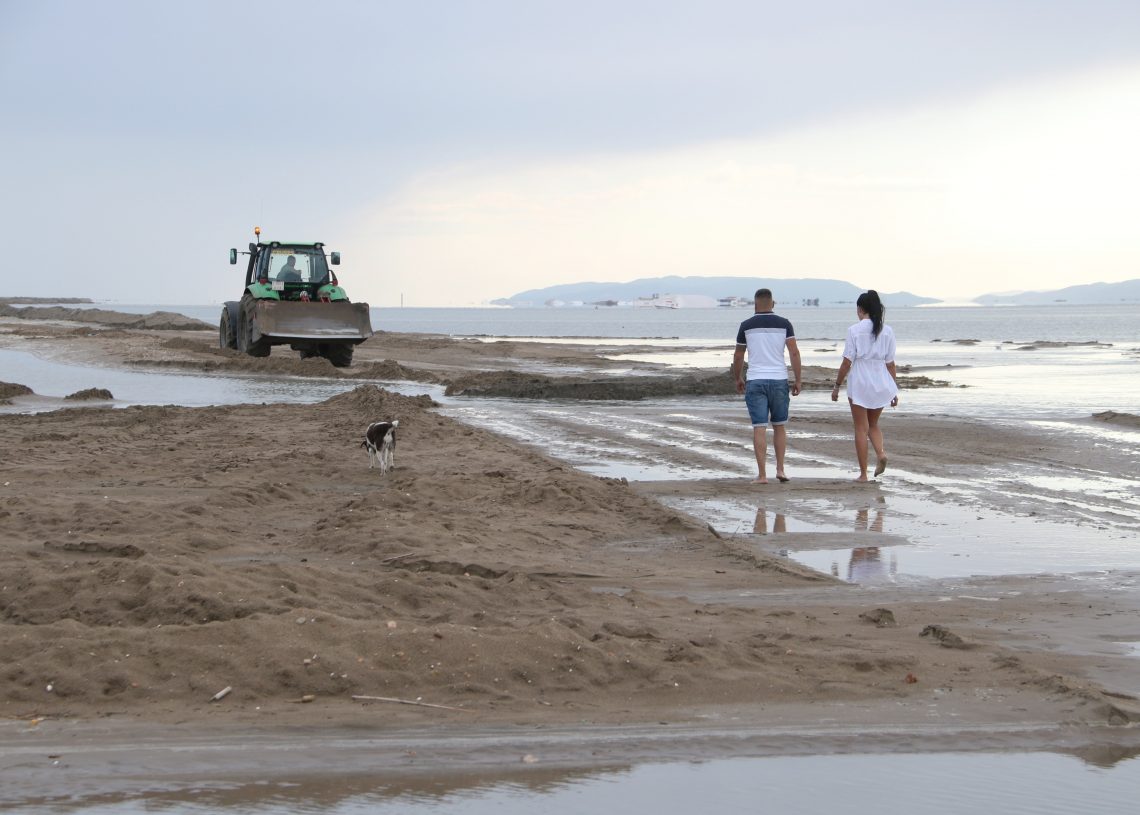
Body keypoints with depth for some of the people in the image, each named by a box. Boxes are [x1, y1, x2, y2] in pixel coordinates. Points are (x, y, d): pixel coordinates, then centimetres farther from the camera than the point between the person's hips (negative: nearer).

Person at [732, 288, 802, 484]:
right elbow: (794, 353, -6)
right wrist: (798, 380, 0)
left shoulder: (746, 326, 1)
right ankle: (780, 469, 13)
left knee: (759, 428, -2)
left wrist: (738, 379, 23)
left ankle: (762, 475, -5)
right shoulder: (784, 324, 1)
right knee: (779, 426, 15)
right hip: (779, 380, 1)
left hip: (755, 381, -1)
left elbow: (738, 357, 8)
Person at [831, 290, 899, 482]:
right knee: (873, 424, 21)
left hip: (859, 383, -4)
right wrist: (894, 389, 13)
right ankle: (881, 453, -7)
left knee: (861, 428, 5)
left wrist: (837, 385, -1)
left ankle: (863, 474, 5)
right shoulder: (887, 331, 2)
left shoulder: (855, 330, -9)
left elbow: (847, 362, -10)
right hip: (880, 383, 4)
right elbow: (890, 363, 5)